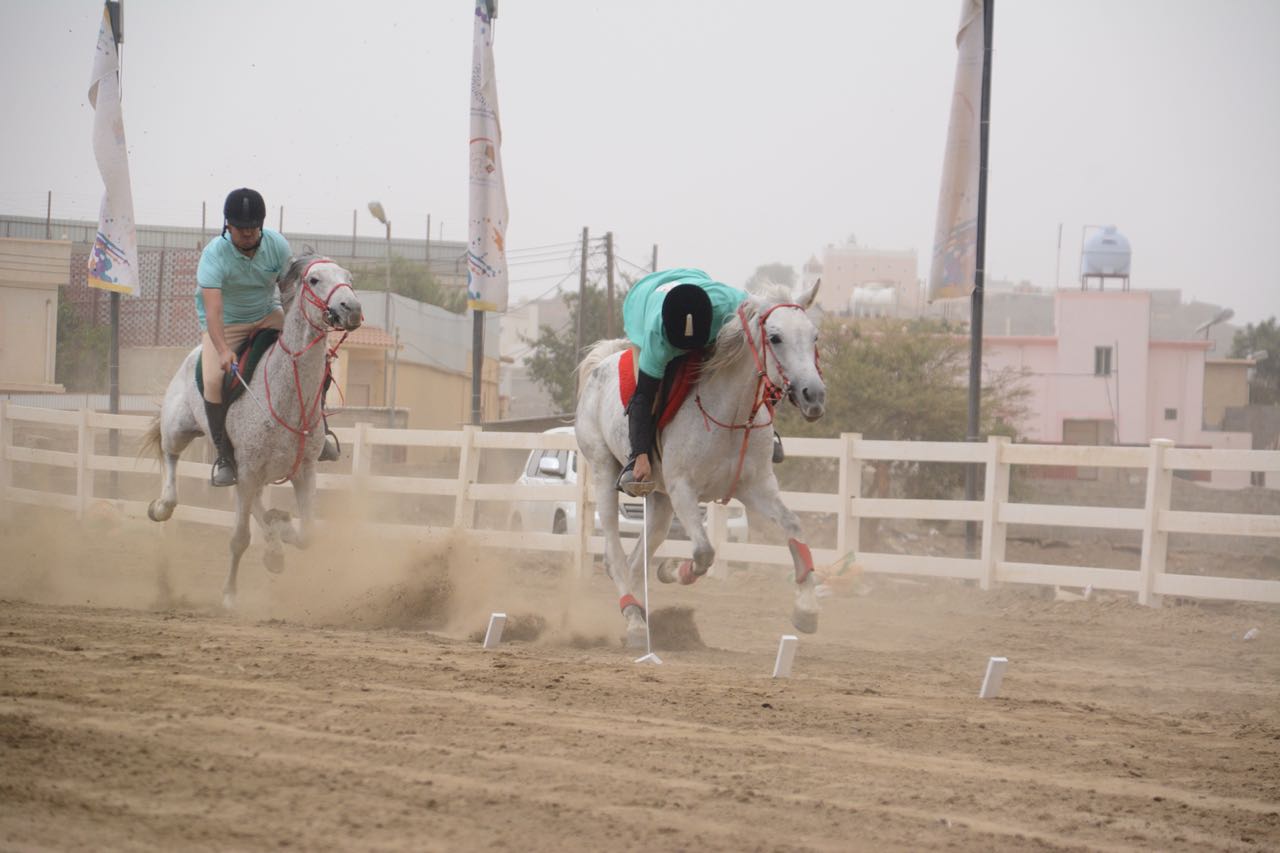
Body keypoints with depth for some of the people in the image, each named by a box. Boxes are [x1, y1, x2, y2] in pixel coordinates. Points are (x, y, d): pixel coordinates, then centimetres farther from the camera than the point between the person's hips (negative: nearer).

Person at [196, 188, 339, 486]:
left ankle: (319, 431, -2)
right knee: (214, 380, -25)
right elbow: (212, 308, -38)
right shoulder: (213, 255, -27)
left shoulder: (276, 244, -15)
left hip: (267, 316, 3)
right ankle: (224, 456, -12)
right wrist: (223, 350, -51)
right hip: (224, 325, -3)